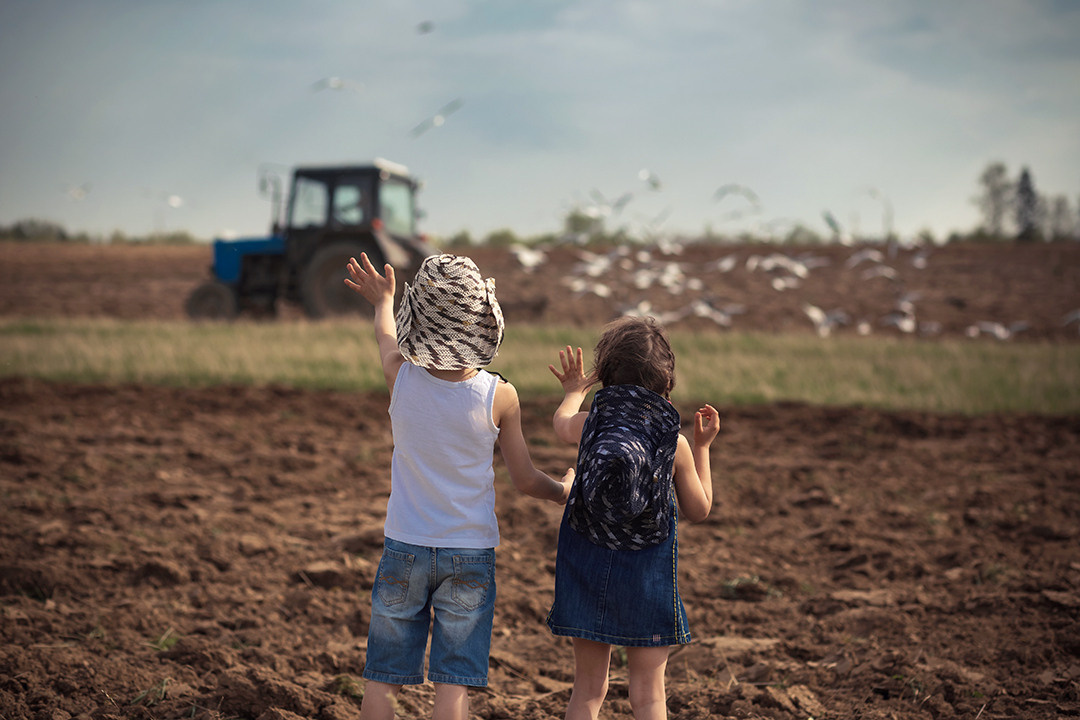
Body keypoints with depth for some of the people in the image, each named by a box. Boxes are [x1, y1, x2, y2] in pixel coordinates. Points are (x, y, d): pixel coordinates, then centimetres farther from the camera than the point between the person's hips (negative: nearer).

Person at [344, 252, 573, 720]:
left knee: (383, 679, 10)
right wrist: (565, 491, 19)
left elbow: (386, 337, 16)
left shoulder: (401, 376, -10)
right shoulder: (499, 397, -13)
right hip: (470, 556, -1)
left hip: (404, 547, 2)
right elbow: (525, 481, -2)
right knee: (453, 682, 2)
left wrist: (383, 300, 38)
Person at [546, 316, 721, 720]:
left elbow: (561, 424, 20)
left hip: (586, 566, 2)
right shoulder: (676, 443, -11)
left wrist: (573, 392, 40)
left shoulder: (590, 423, -7)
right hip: (645, 572, -2)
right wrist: (702, 447, 10)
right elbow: (699, 511, 2)